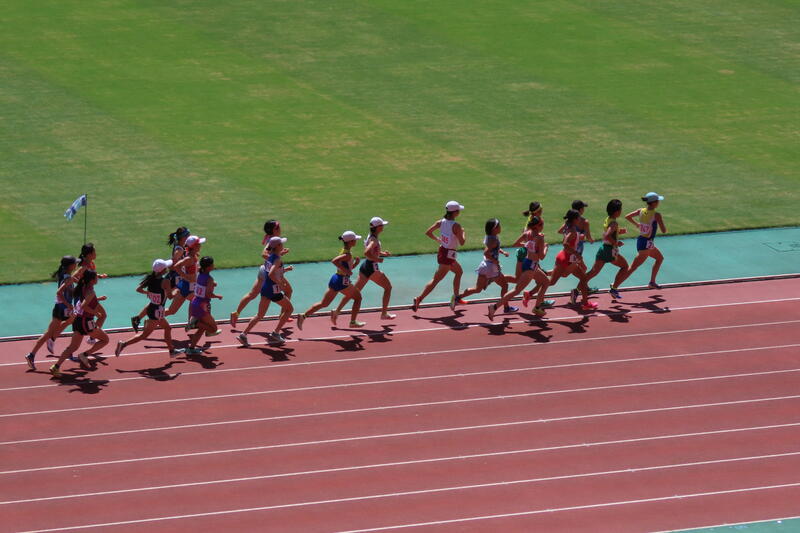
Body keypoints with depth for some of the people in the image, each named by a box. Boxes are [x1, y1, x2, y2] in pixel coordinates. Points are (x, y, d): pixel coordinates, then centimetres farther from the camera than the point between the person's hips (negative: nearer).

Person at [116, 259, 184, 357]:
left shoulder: (150, 278, -3)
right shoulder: (165, 281, -21)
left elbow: (138, 289, -1)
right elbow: (170, 296, -15)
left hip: (151, 308, 8)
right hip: (157, 311, -8)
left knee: (167, 328, 26)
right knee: (144, 335, -2)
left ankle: (172, 350, 37)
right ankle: (124, 344, -10)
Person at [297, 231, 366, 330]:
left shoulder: (344, 251, 14)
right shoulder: (347, 255, -16)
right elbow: (334, 261, -32)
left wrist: (355, 263, 7)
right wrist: (345, 270, -26)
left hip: (335, 278, 9)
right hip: (342, 281, -9)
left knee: (324, 303, 10)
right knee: (358, 297, 11)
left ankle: (303, 316, 1)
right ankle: (353, 322, 14)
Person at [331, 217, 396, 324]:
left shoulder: (370, 237, 11)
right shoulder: (374, 240, -17)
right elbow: (366, 253, -32)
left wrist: (382, 253, 13)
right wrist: (378, 259, -21)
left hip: (365, 266, 8)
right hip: (372, 267, -8)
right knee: (388, 287, 11)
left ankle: (337, 311, -2)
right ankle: (384, 313, 14)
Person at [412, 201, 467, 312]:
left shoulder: (441, 222, -1)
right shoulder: (456, 226, -21)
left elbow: (428, 232, 1)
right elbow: (462, 242, -17)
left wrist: (437, 239, 15)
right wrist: (464, 233, 1)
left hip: (442, 251, 8)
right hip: (449, 255, -8)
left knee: (459, 272, 26)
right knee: (436, 280, -3)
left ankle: (456, 298, 34)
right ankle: (419, 299, -8)